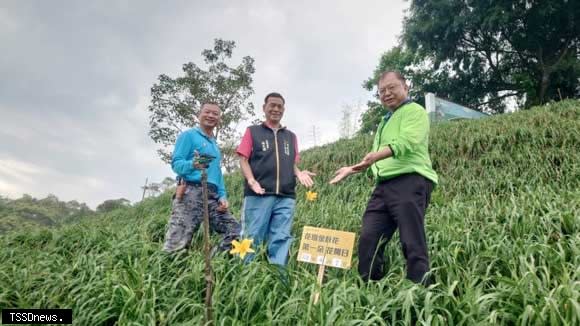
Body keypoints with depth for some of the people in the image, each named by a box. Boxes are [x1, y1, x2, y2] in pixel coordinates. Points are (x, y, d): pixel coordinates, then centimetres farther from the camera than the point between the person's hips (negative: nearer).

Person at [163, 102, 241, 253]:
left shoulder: (215, 145, 25)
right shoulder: (189, 135, 4)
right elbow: (176, 163, -5)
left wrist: (222, 196, 9)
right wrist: (192, 164, -28)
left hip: (212, 196, 7)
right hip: (191, 192, -7)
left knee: (235, 231, 0)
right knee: (176, 244, -12)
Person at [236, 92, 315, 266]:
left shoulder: (291, 136, 22)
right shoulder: (252, 131, 12)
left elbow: (293, 164, 20)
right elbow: (243, 159, 4)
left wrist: (299, 173, -3)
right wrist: (251, 180, -14)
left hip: (286, 197, 3)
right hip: (258, 195, -3)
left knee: (281, 239, 0)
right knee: (253, 238, -3)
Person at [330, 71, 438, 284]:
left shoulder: (414, 111, 2)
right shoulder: (386, 121, 29)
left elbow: (406, 142, -18)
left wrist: (376, 155, -33)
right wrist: (352, 169, 27)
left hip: (410, 182, -8)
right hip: (385, 185, 8)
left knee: (412, 244, -7)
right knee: (368, 239, 3)